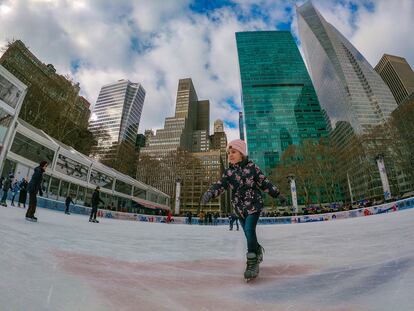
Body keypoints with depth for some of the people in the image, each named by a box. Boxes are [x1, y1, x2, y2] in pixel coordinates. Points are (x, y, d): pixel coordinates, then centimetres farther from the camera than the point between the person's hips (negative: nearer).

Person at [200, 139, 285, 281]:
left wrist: (277, 195, 3)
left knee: (249, 230, -18)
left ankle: (252, 263, -2)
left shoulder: (252, 167, -8)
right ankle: (258, 250, 41)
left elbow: (264, 182, 0)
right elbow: (220, 185, -11)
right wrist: (209, 193, -31)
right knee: (248, 234, 12)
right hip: (239, 207, 4)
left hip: (254, 204, -4)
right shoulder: (229, 172, 0)